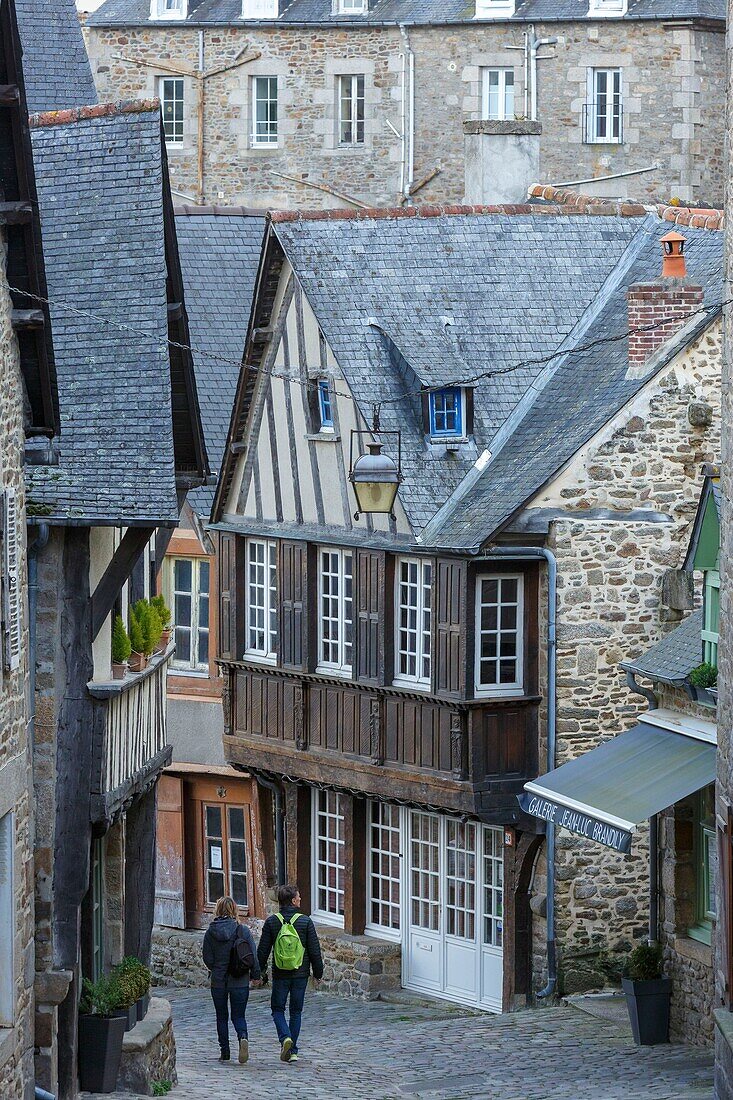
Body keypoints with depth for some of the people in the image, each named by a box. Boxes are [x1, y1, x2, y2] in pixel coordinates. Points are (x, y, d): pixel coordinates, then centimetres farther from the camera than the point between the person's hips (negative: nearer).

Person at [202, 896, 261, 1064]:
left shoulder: (211, 932, -5)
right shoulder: (243, 930, -7)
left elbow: (207, 958, -1)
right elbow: (253, 956, -4)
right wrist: (255, 976, 10)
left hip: (218, 981, 0)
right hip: (240, 981, 0)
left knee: (221, 1017, 14)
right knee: (239, 1016, 7)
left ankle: (224, 1051, 13)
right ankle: (243, 1037, -22)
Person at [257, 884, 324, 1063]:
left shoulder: (271, 922, -4)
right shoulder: (305, 922, -6)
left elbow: (263, 949, 0)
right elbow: (315, 950, -2)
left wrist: (259, 971, 10)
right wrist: (318, 973, 8)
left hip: (280, 974, 0)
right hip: (300, 974, 0)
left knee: (277, 1009, 12)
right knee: (296, 1011, 11)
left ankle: (285, 1037, -14)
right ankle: (293, 1051, 12)